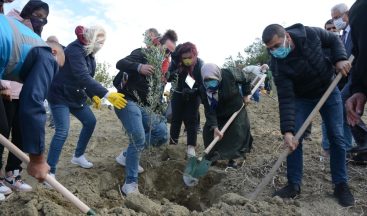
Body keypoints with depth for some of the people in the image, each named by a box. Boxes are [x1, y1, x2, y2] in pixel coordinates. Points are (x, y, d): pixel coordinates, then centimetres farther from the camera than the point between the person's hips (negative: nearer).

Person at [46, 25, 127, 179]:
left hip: (76, 95, 9)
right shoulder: (75, 49, -25)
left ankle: (78, 156, 26)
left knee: (90, 121, 10)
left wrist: (93, 95, -3)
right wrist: (107, 94, -45)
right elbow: (83, 77, -38)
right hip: (60, 95, -9)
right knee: (62, 131, -16)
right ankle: (49, 171, -7)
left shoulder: (88, 53, 4)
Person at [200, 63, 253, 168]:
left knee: (238, 134, -8)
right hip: (218, 114, 2)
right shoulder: (203, 89, -24)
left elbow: (245, 79, -8)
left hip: (236, 109, -2)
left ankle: (232, 158, 12)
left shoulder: (229, 74, -29)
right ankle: (212, 156, 16)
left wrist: (246, 94, -6)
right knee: (209, 132, -5)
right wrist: (215, 127, -35)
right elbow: (209, 110, -27)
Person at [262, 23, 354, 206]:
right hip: (302, 98, -1)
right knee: (294, 139, -10)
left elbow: (333, 40, -1)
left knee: (336, 137, -1)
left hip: (329, 90, 1)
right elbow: (286, 99, -30)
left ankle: (341, 184, 12)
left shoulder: (310, 33, -23)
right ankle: (294, 184, 4)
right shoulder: (278, 65, -27)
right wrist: (287, 130, -37)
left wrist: (340, 59, -20)